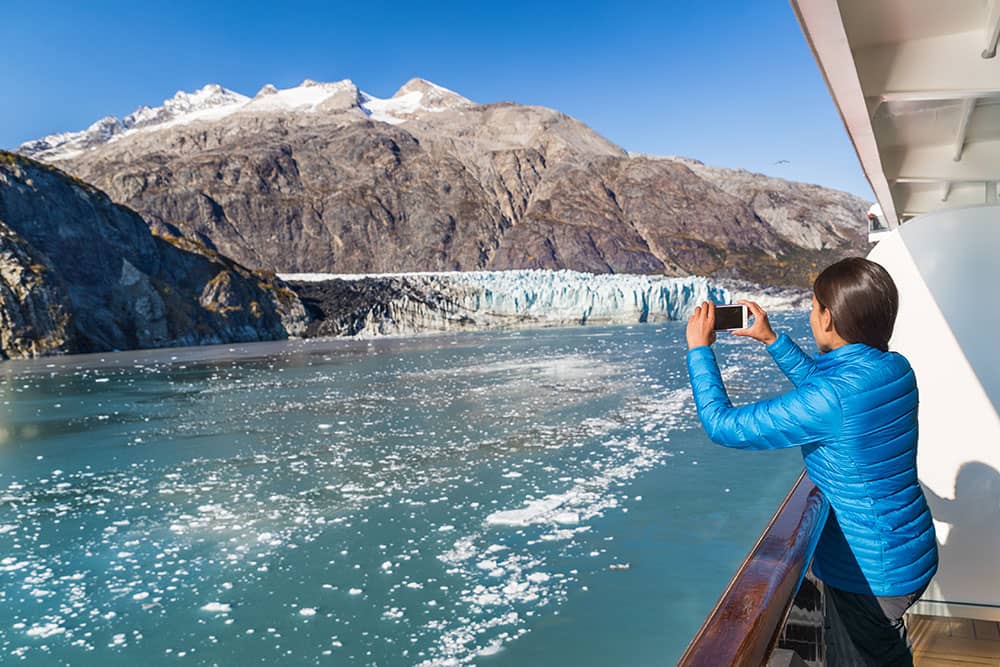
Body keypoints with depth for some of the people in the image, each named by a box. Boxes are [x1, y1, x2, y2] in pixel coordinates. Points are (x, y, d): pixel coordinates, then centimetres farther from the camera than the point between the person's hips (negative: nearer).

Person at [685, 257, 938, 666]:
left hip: (868, 573, -8)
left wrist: (699, 349, -12)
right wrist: (771, 339, 14)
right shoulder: (897, 369, -6)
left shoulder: (829, 400, -31)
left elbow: (722, 425, -23)